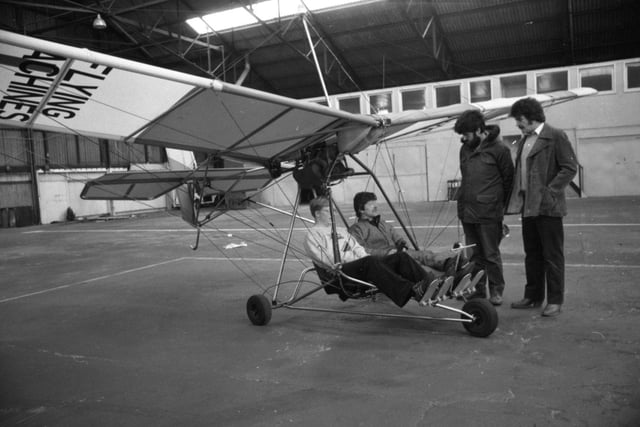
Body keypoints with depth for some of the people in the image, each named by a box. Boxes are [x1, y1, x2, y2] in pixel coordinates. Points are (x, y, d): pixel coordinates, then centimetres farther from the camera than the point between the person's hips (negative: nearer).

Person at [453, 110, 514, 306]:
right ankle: (478, 290, 22)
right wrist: (463, 203, 14)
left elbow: (508, 179, -2)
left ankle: (496, 291, 15)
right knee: (474, 255, 12)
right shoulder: (465, 149, 11)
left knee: (491, 254, 2)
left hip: (488, 212, -6)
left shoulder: (499, 149, -7)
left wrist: (498, 203, 0)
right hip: (467, 211, 6)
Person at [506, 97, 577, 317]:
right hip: (528, 206, 7)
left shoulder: (555, 136, -7)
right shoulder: (524, 140, 15)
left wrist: (550, 191, -16)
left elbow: (570, 167, -11)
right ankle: (533, 296, 24)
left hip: (547, 206, -7)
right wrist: (517, 199, 10)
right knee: (532, 254, 14)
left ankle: (555, 301, 10)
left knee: (552, 255, 1)